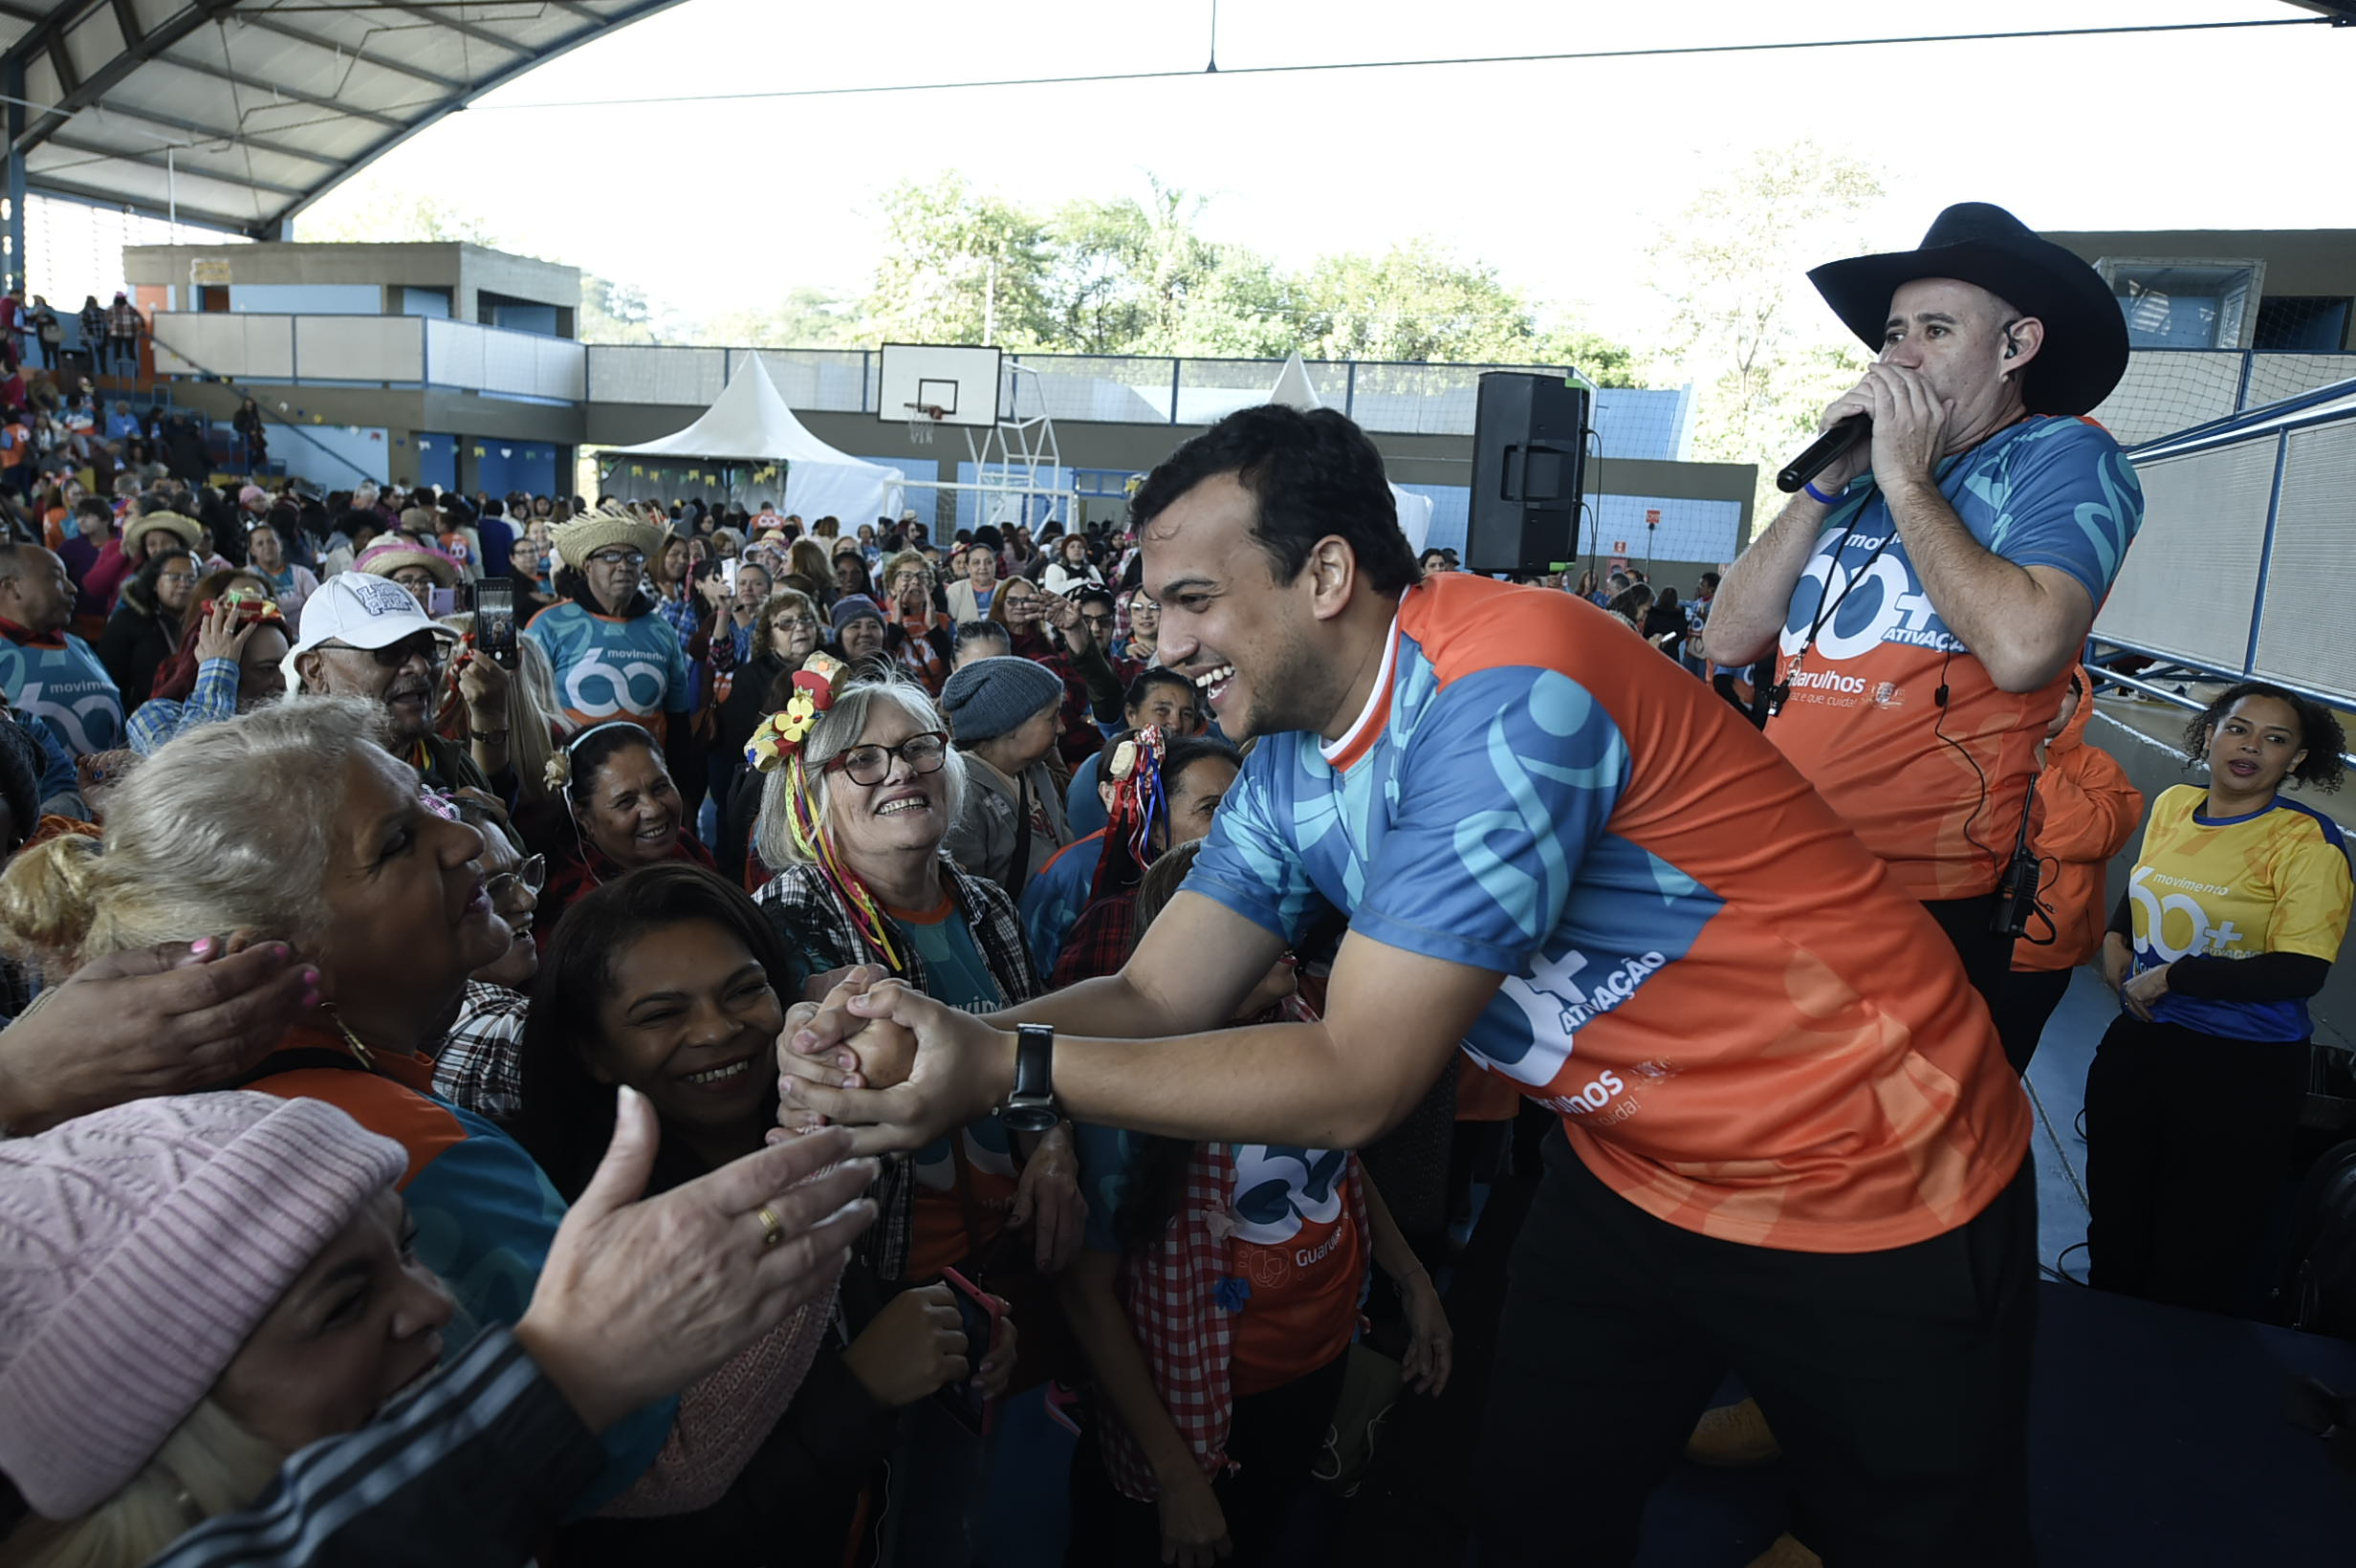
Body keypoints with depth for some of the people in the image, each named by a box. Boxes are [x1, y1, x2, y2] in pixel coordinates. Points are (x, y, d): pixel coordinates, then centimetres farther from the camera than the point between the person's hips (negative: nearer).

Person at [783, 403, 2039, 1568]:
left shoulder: (1505, 695, -31)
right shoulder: (1295, 759, -4)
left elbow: (1358, 1081, -31)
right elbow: (1156, 998, -6)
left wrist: (1008, 1070, -32)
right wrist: (939, 1036, -24)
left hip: (1873, 1187, -6)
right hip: (1633, 1169, 7)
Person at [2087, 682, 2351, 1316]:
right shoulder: (2172, 805, 4)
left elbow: (2302, 972, -20)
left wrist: (2168, 978, -18)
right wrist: (2114, 939, 6)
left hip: (2243, 1072, -6)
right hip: (2138, 1043, 6)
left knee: (2199, 1262, 6)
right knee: (2114, 1221, 19)